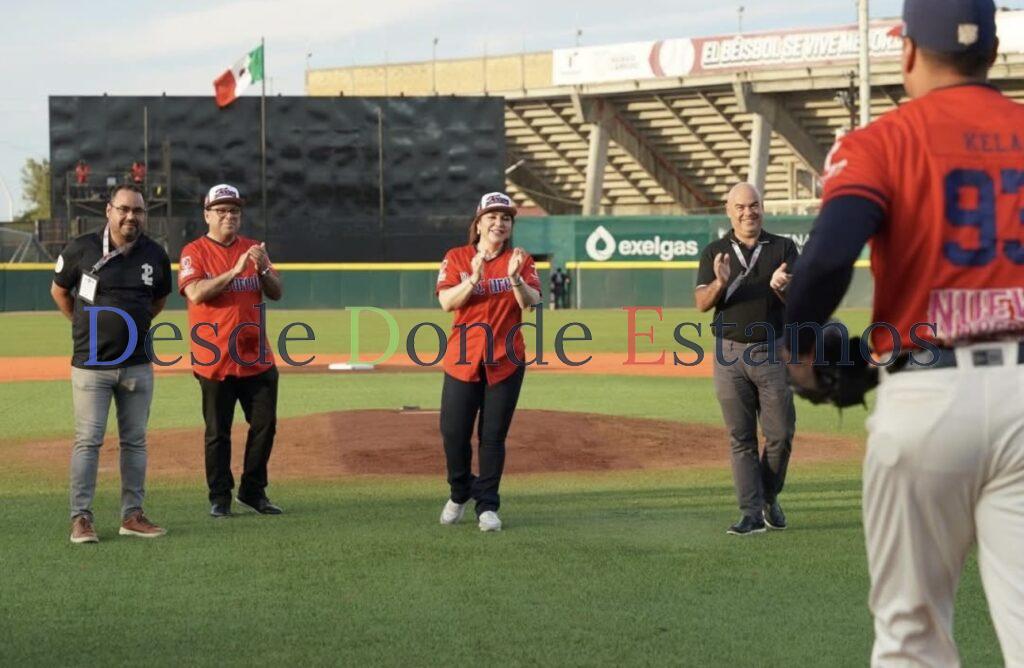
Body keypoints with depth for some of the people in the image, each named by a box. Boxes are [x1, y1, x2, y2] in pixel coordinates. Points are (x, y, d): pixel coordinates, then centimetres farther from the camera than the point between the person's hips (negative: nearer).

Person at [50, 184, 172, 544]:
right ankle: (81, 517, 0)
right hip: (91, 363, -3)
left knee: (135, 441, 8)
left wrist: (135, 325, 11)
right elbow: (59, 291, 9)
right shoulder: (81, 250, -6)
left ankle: (132, 514, 15)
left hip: (137, 364, 4)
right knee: (88, 440, -4)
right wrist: (86, 326, 7)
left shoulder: (155, 255, 3)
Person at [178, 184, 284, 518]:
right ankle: (220, 497, 9)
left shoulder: (252, 249, 12)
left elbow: (276, 292, 6)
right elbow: (196, 293, -18)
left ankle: (253, 491, 18)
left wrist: (262, 268, -13)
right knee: (218, 431, 0)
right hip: (215, 361, -4)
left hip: (257, 359, 4)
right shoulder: (194, 252, -2)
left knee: (265, 425, 5)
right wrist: (235, 271, -25)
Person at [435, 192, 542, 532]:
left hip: (506, 360, 0)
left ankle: (487, 506, 8)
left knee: (494, 435, 0)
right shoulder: (456, 258, 4)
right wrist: (474, 279, -23)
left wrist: (515, 278, -27)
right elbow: (447, 302, -9)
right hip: (463, 358, 0)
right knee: (453, 432, 0)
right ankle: (460, 493, 24)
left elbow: (531, 302, -9)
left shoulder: (521, 261, 5)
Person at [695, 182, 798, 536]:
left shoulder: (783, 248, 5)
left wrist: (781, 287, -29)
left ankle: (769, 498, 23)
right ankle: (752, 513, 1)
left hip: (773, 352, 0)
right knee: (740, 437, 0)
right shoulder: (715, 252, 7)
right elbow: (702, 303, -3)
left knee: (780, 434, 0)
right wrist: (720, 283, -25)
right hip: (730, 353, 0)